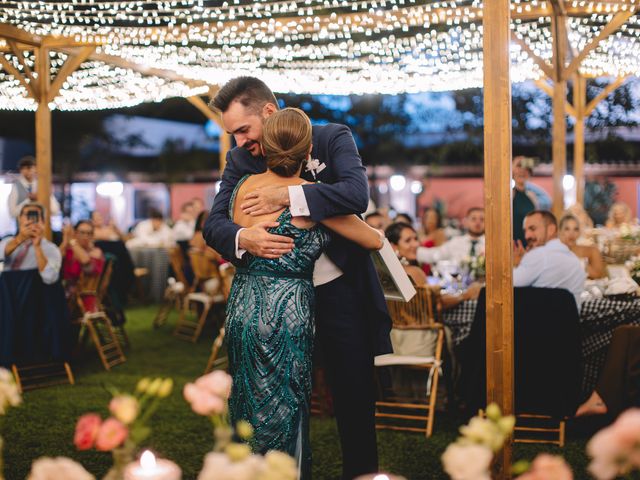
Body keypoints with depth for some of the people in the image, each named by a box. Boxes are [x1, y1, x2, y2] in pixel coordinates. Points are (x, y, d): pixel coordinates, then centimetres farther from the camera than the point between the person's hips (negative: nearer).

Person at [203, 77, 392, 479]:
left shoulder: (332, 138, -6)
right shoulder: (240, 160, 2)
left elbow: (357, 193, -23)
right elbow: (214, 224, -6)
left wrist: (287, 196, -28)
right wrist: (241, 238, -29)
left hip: (339, 291, -3)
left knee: (356, 396, 5)